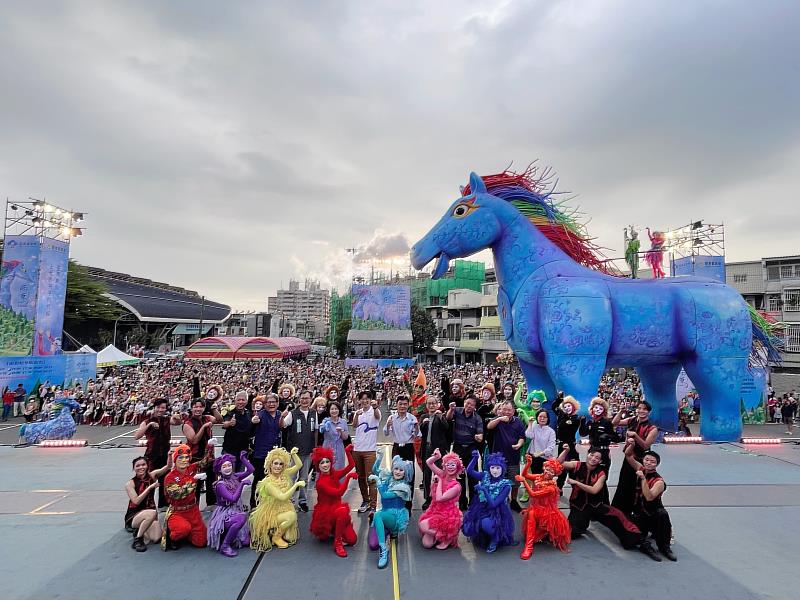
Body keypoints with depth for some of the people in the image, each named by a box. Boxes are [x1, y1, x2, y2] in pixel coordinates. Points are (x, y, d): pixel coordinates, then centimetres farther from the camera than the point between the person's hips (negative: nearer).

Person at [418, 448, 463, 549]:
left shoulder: (456, 486, -16)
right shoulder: (442, 475, -1)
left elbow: (439, 498, -23)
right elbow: (428, 462, 0)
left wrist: (440, 482, -14)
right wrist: (437, 457, -19)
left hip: (448, 517, -5)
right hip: (434, 512, 5)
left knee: (423, 526, -24)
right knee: (427, 543, -7)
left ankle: (447, 538, -3)